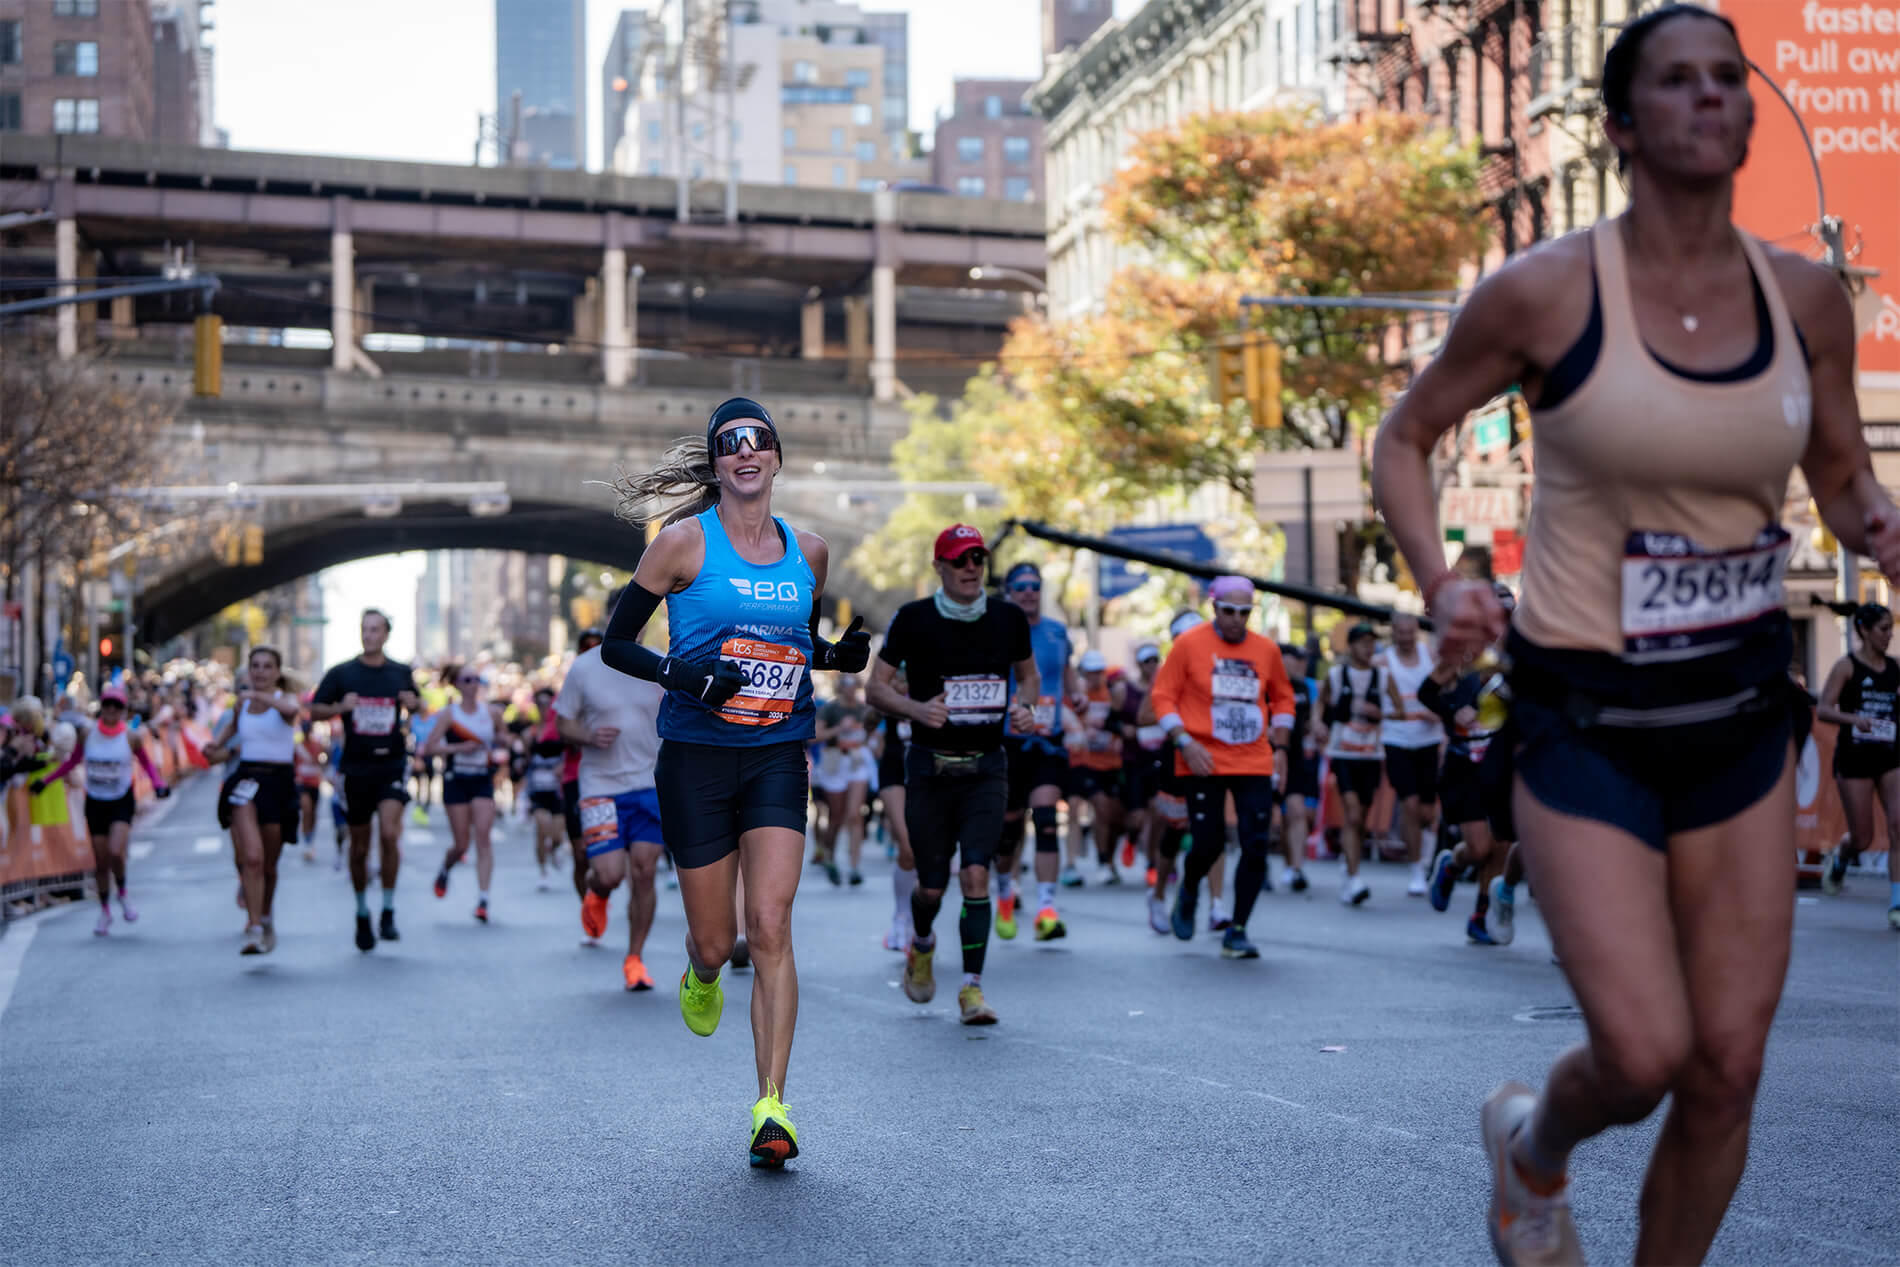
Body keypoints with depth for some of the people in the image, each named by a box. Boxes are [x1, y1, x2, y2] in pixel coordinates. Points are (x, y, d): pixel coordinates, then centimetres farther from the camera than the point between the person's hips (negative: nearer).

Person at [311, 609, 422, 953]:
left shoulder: (401, 673, 6)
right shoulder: (342, 674, 2)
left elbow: (418, 705, 21)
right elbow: (315, 710, 4)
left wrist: (413, 703, -3)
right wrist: (340, 707, -16)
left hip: (391, 763, 0)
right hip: (356, 767, 0)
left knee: (389, 833, -20)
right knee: (359, 847, 8)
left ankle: (388, 912, -10)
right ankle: (362, 915, 27)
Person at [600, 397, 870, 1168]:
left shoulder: (808, 552, 8)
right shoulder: (686, 542, -3)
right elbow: (615, 644, 0)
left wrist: (841, 655, 2)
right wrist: (680, 674, -18)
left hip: (778, 758, 2)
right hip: (696, 759, -2)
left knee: (770, 929, -12)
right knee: (716, 943, 4)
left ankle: (771, 1106, -10)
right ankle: (700, 976, 43)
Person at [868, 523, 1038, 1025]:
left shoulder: (1009, 618, 2)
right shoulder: (913, 619, -5)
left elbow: (1028, 675, 17)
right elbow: (876, 687, -2)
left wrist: (1023, 705, -5)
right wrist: (917, 709, -20)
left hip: (987, 767, 1)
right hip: (929, 767, -1)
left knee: (976, 874, -15)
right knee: (932, 886, 5)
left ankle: (972, 988, -8)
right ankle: (921, 945, 40)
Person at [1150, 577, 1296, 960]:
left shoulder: (1266, 650, 8)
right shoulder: (1189, 644, -2)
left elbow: (1283, 698, 21)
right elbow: (1163, 695, -2)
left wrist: (1279, 745, 10)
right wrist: (1184, 742, -12)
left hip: (1255, 763, 3)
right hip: (1204, 763, -3)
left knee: (1256, 847, -6)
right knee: (1207, 844, -5)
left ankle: (1236, 932, 5)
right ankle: (1188, 892, 30)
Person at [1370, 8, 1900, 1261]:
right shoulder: (1545, 292, -11)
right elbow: (1406, 439, 2)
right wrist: (1439, 584, -15)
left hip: (1741, 710, 4)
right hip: (1588, 718, -4)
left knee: (1728, 1068, 4)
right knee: (1643, 1055, -10)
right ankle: (1534, 1143, 27)